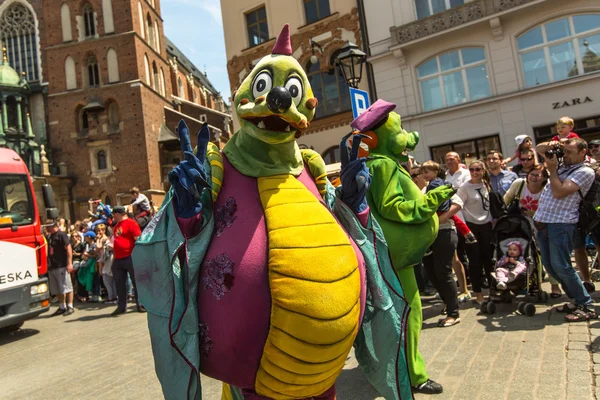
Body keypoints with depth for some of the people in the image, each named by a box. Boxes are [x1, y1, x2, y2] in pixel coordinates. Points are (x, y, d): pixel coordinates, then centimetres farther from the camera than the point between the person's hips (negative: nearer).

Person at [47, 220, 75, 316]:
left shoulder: (61, 234, -8)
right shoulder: (50, 237, 17)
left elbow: (68, 248, -15)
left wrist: (69, 263, -21)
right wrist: (48, 264, 19)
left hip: (62, 266, -9)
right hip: (52, 266, 9)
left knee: (66, 287, -3)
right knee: (56, 289, 13)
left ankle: (70, 307, 2)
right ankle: (62, 307, 22)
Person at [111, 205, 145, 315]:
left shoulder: (131, 223, -9)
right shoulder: (117, 225, 18)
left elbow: (138, 239, -16)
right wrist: (114, 255, 24)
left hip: (130, 258, -9)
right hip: (118, 259, 9)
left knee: (136, 281, 0)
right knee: (119, 283, 10)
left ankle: (140, 305, 9)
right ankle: (121, 306, 20)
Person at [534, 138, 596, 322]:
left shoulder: (585, 172, -6)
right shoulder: (562, 164, 18)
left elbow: (559, 192, -17)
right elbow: (538, 148, 27)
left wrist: (552, 170, -6)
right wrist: (551, 145, 6)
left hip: (560, 224, -8)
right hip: (542, 222, 8)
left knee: (561, 267, -11)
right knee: (550, 266, 11)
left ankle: (587, 306, 1)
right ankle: (577, 300, 23)